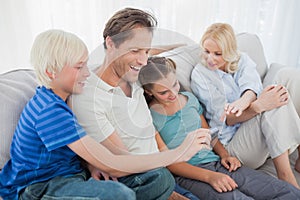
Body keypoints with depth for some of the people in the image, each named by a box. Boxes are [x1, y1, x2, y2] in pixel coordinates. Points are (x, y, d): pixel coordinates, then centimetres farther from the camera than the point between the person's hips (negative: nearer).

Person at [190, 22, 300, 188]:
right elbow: (224, 118, -14)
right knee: (270, 108, -28)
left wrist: (243, 101, -41)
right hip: (232, 142, -4)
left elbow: (252, 84, -16)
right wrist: (258, 106, -32)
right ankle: (285, 177, -21)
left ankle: (285, 173, -15)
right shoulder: (200, 74, -5)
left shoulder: (242, 60, 7)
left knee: (278, 98, -24)